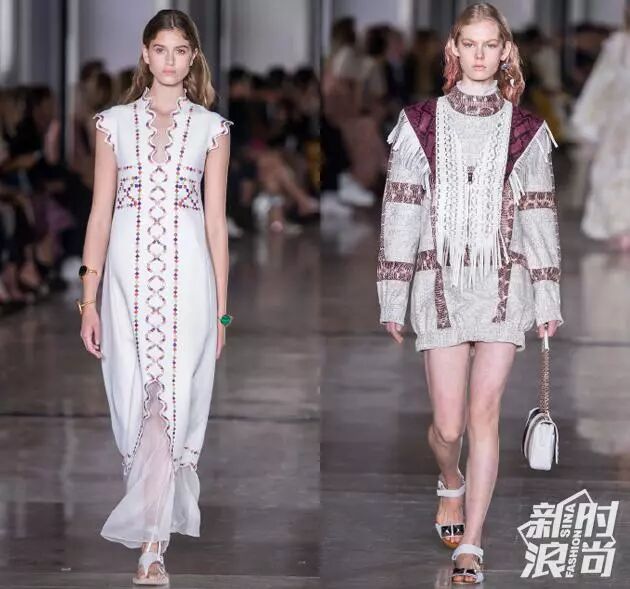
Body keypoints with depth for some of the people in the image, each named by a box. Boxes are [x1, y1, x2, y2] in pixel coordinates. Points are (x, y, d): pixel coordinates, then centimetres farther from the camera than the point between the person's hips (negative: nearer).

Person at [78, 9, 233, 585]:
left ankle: (152, 543, -11)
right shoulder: (115, 122, 7)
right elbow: (101, 213, 7)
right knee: (135, 401, 3)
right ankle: (159, 513, 20)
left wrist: (221, 309, 5)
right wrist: (89, 299, 2)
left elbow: (216, 220, 7)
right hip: (128, 273, 1)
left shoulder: (211, 128, 6)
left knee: (172, 401, -10)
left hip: (187, 276, -1)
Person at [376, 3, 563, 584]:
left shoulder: (525, 131, 5)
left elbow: (539, 216, 7)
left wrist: (547, 298, 4)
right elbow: (400, 211, 3)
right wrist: (392, 300, 0)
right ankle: (451, 482, 37)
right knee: (448, 425, 2)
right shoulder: (421, 124, 3)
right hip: (440, 284, 0)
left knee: (484, 415, -4)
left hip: (504, 286, 0)